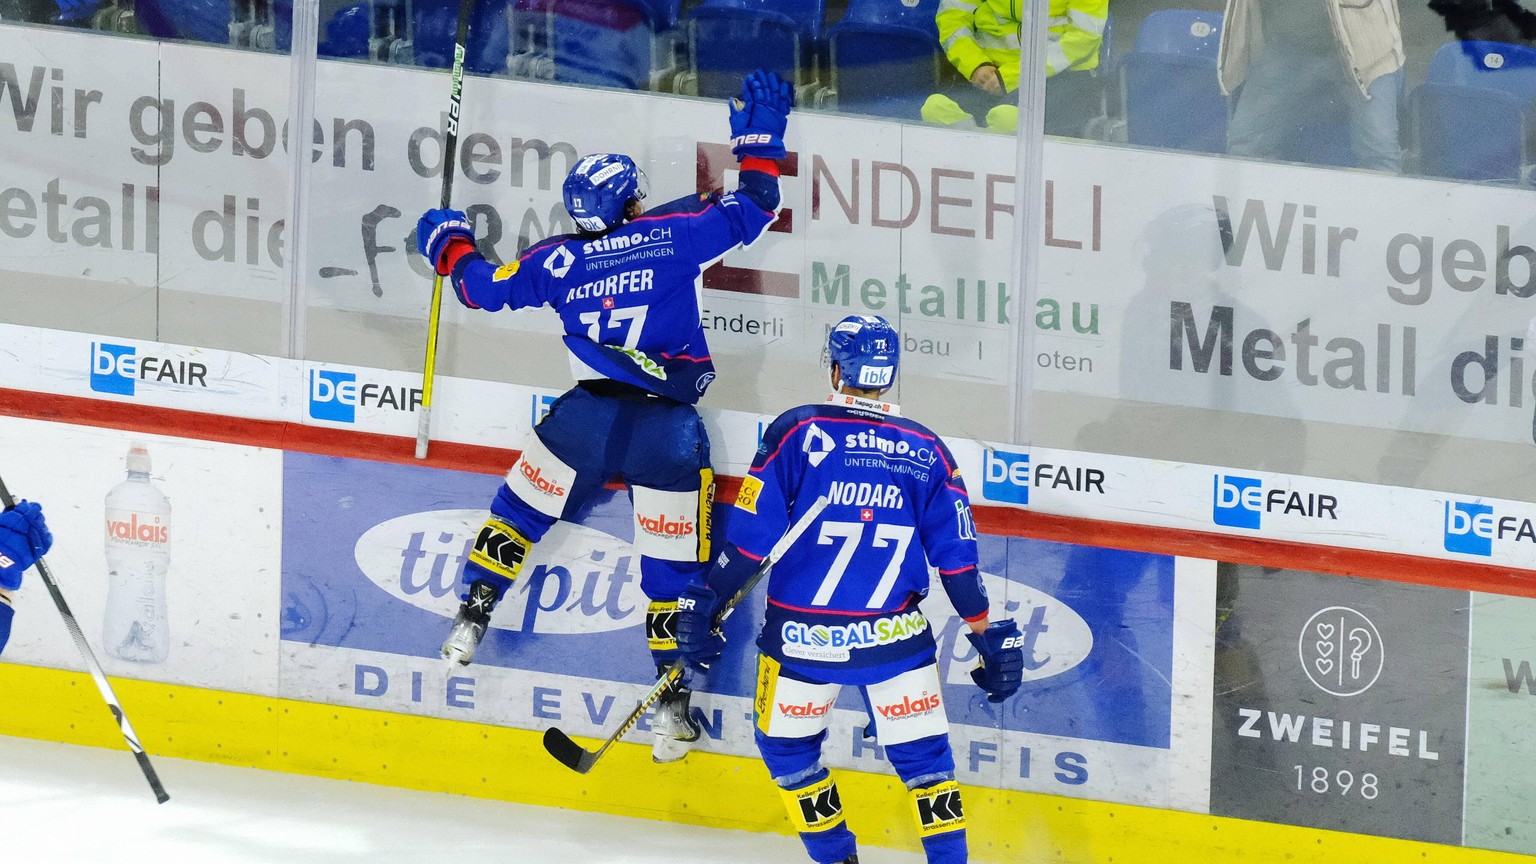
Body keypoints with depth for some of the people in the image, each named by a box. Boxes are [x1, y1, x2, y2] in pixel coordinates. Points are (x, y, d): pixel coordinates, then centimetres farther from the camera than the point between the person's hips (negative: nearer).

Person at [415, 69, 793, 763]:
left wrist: (448, 245, 35)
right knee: (671, 563, 4)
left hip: (590, 414, 1)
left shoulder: (561, 260, 2)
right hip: (668, 425, -1)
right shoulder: (676, 234, -3)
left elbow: (487, 286, 15)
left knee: (522, 508, 24)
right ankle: (673, 704, 3)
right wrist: (759, 139, 21)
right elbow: (753, 207, 6)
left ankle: (471, 619, 25)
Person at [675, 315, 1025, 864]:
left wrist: (703, 604, 0)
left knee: (786, 746, 19)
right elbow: (957, 558, 1)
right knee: (922, 755, 12)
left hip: (804, 638, -2)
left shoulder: (796, 433, -8)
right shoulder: (925, 450, 1)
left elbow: (751, 538, -9)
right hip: (897, 637, 2)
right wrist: (989, 637, 10)